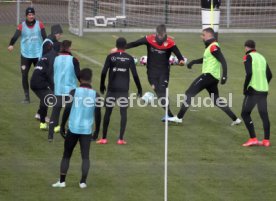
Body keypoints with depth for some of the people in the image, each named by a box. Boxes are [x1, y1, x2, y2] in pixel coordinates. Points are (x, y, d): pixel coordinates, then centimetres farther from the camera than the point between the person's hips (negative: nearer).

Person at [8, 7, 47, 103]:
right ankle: (26, 97, 5)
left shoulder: (39, 24, -3)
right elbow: (16, 36, -19)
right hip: (25, 55, 0)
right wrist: (11, 45, -38)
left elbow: (44, 37, -7)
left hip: (38, 54, 0)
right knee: (24, 75, -5)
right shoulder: (22, 26, -5)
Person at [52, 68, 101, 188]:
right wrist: (97, 130, 14)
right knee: (85, 156, 6)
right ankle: (83, 182, -1)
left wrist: (62, 126, 5)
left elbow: (67, 110, -5)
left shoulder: (74, 92, -5)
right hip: (87, 130, 1)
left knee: (67, 155, 10)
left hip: (73, 128, -1)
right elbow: (98, 114, 2)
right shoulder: (95, 95, -1)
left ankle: (62, 181, 8)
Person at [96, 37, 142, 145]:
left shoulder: (111, 57, -1)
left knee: (108, 112, 8)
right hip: (124, 89, 0)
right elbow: (135, 75, -3)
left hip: (112, 88, 0)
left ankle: (104, 138, 7)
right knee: (123, 112, 4)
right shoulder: (129, 58, 0)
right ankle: (121, 139, -4)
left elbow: (103, 72, -6)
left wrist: (102, 86, 6)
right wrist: (139, 89, 4)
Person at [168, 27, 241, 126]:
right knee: (216, 100, 16)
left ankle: (179, 117, -5)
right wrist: (193, 62, 20)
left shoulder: (213, 47, -13)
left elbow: (223, 61, -21)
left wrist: (224, 76, -29)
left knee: (189, 93, -5)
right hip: (213, 77, 10)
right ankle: (235, 119, 13)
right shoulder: (210, 46, 16)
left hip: (209, 75, -10)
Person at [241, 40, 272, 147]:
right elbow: (269, 75, 14)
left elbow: (249, 74, -18)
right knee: (264, 115, 8)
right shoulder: (262, 57, 16)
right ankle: (266, 140, 8)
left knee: (245, 113, 1)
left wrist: (245, 88, -9)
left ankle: (253, 138, -8)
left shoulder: (248, 57, -5)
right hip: (264, 90, 7)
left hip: (253, 90, -7)